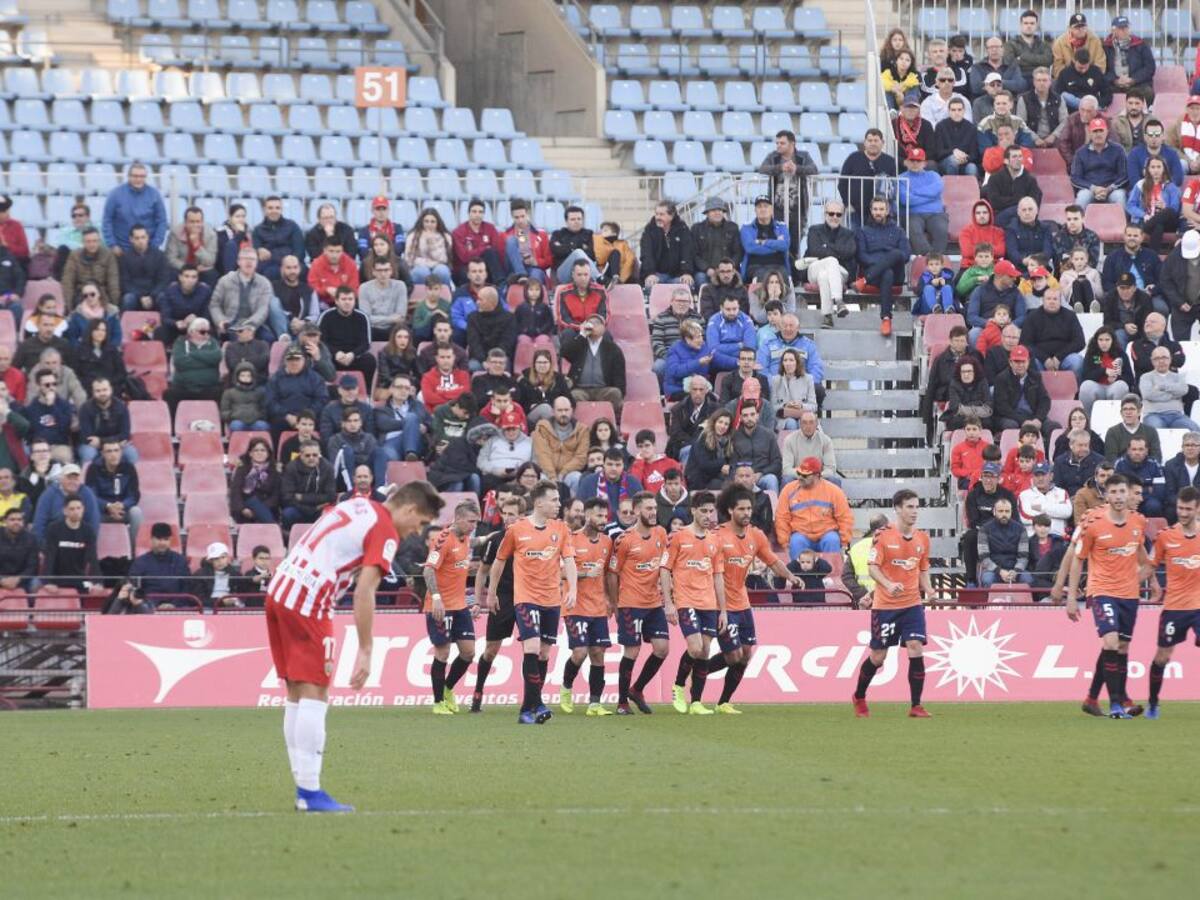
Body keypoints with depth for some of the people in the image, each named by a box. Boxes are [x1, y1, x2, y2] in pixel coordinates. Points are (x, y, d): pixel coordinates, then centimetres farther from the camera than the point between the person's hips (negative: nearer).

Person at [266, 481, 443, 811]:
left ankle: (303, 790, 13)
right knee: (314, 694, -6)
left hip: (279, 588, 9)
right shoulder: (386, 533, -8)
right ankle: (310, 793, -9)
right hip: (308, 602, -9)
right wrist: (365, 652, -15)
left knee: (297, 694, 11)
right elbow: (364, 592, -16)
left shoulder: (355, 506, 18)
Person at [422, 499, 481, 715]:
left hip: (460, 606, 8)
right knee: (442, 653, -4)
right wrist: (436, 597, -33)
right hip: (441, 606, -8)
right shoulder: (444, 540, -15)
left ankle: (447, 689, 25)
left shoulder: (466, 540, 11)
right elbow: (428, 570, -22)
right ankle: (438, 703, 7)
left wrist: (471, 602, 21)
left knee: (468, 651, 5)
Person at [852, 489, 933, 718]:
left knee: (916, 649, -13)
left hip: (912, 604, 3)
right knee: (878, 656, 5)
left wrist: (927, 588, -3)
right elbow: (872, 567, -10)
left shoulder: (922, 538, 7)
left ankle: (916, 705, -8)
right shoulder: (883, 535, -7)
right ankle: (859, 697, 30)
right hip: (885, 605, -3)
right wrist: (889, 585, -28)